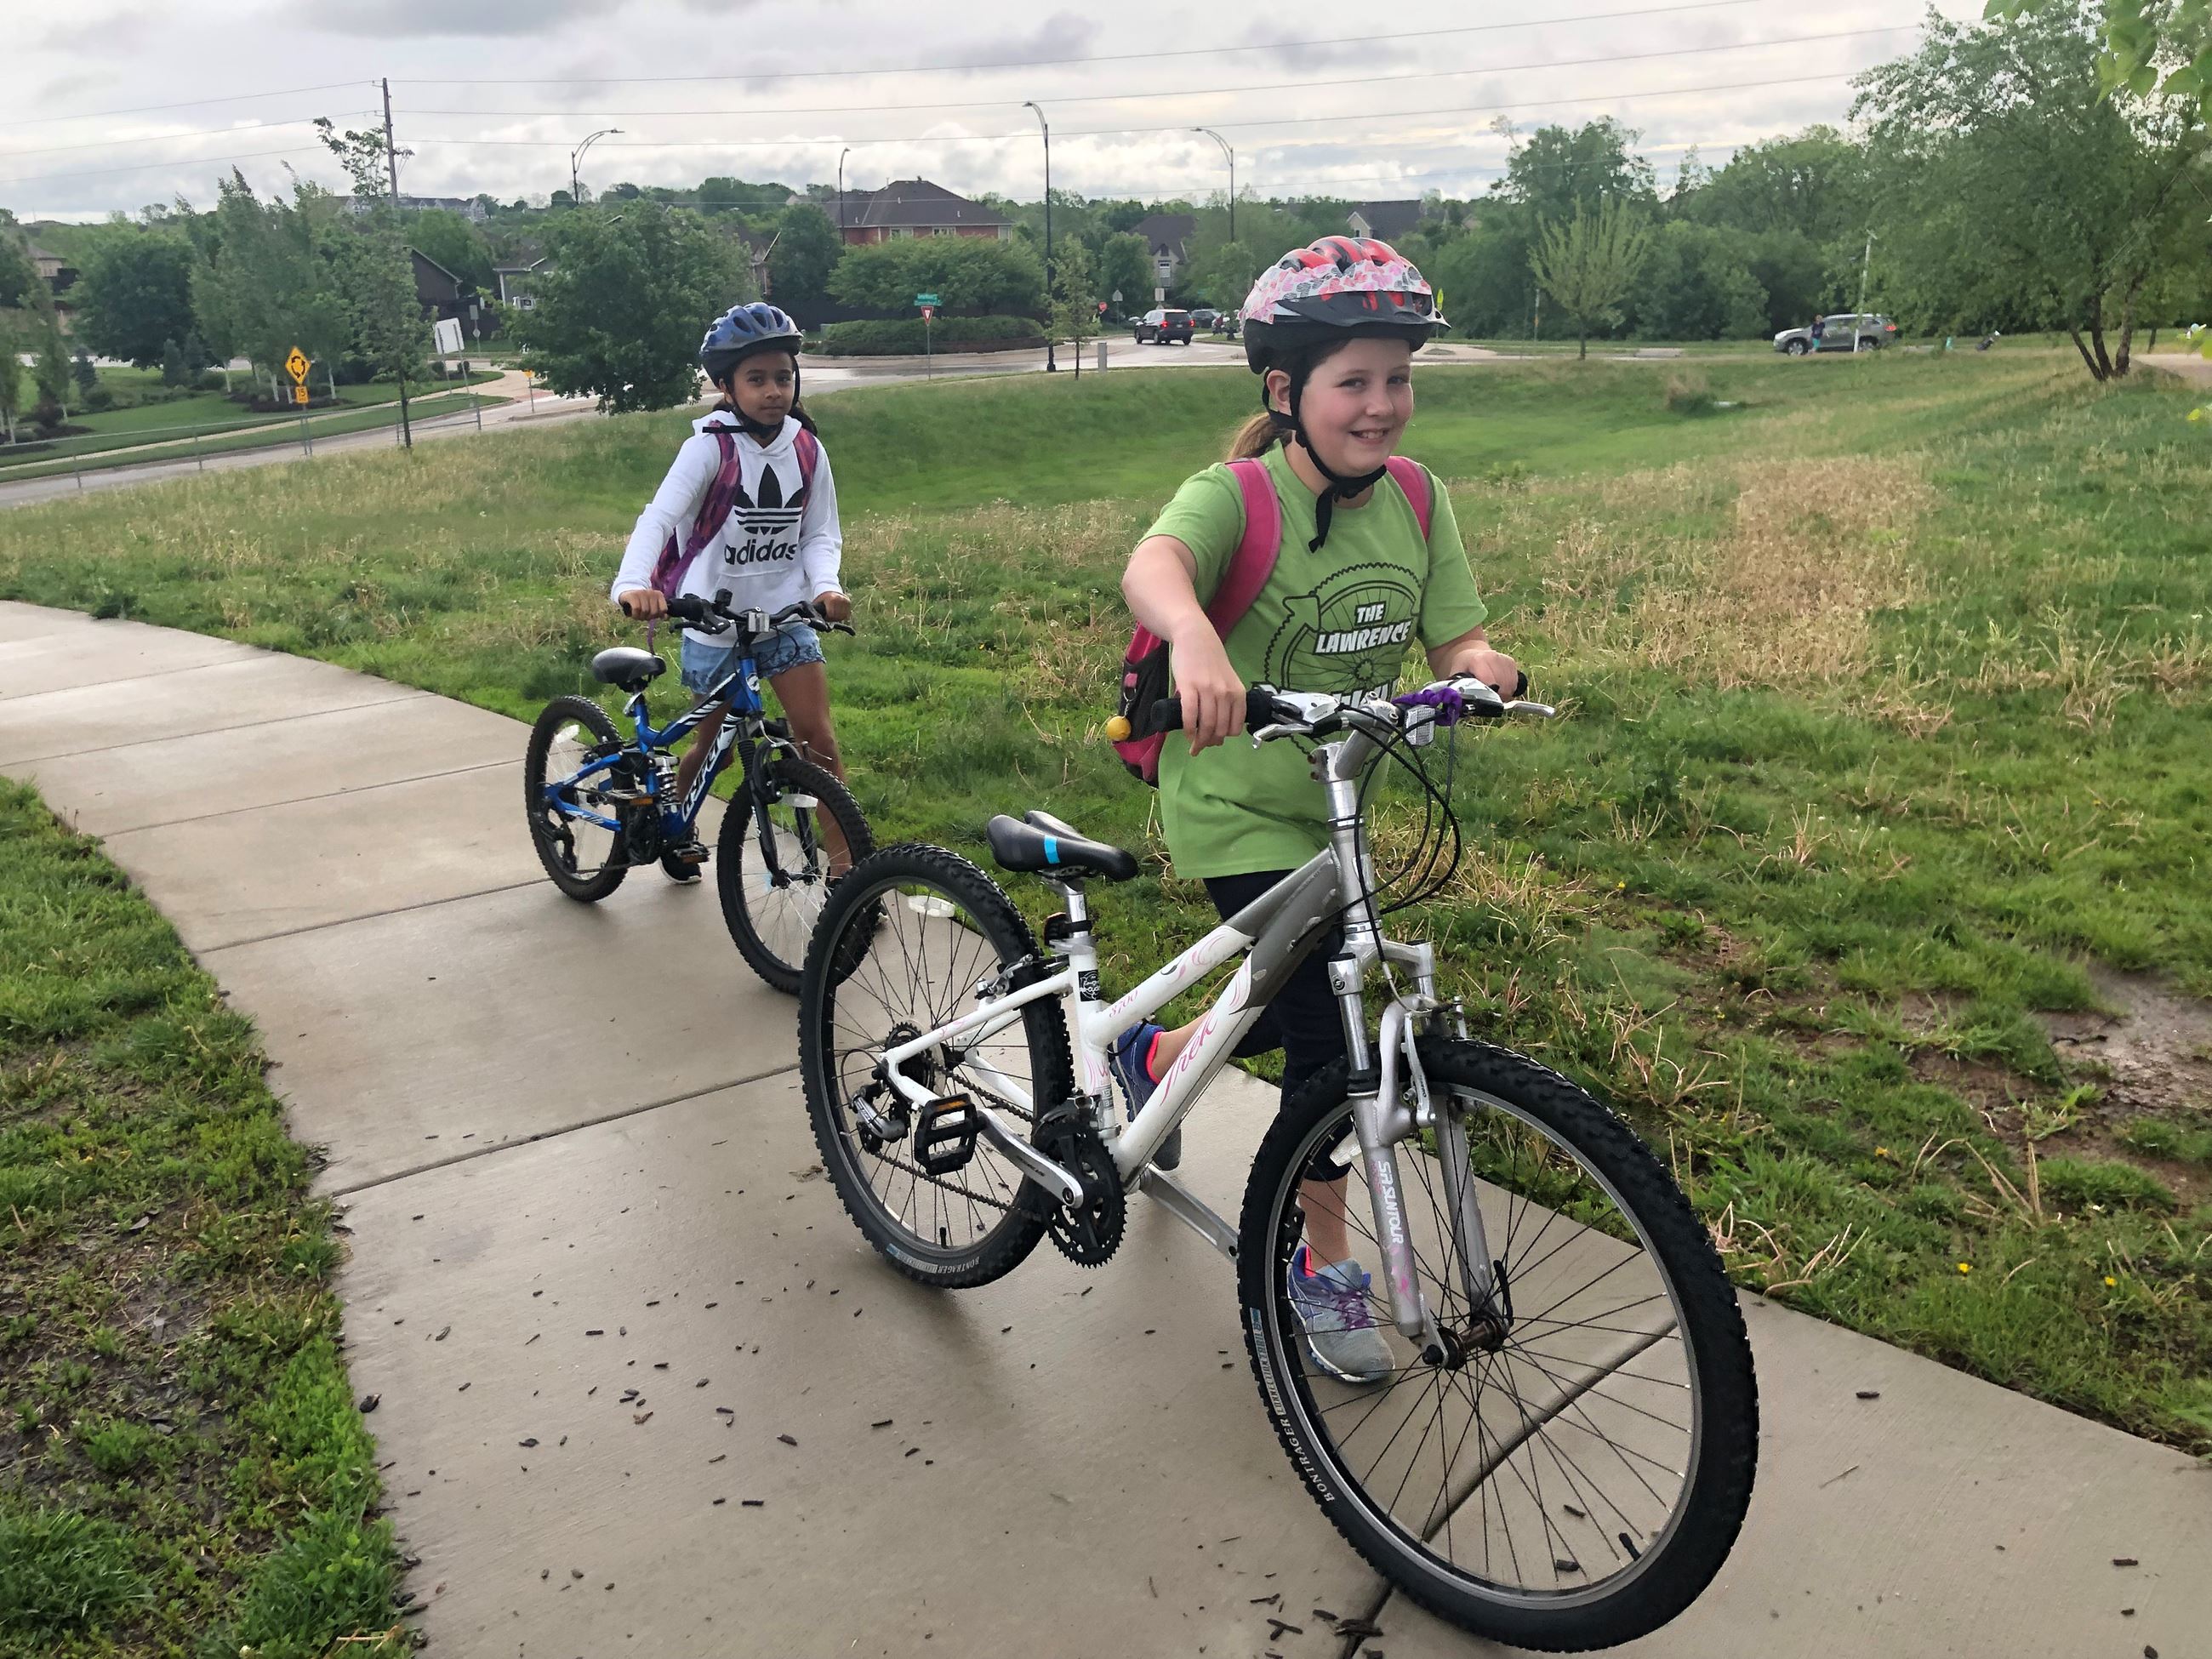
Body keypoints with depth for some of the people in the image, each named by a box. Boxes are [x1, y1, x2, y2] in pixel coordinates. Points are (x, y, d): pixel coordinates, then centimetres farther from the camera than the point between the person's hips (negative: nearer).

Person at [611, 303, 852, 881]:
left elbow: (821, 534, 2)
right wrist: (633, 584, -46)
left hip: (785, 615, 3)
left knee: (820, 742, -7)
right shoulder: (711, 446, -16)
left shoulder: (806, 449, -4)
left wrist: (826, 586, -20)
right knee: (713, 742, 13)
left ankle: (843, 864, 1)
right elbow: (659, 515, -28)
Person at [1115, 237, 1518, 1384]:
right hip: (1236, 809, -6)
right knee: (1328, 1034, -9)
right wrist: (1193, 637, -65)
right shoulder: (1236, 495, -21)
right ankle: (1323, 1267, 13)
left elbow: (1455, 639, -2)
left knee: (1302, 1011, 20)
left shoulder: (1414, 500, -2)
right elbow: (1152, 564, -43)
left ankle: (1148, 1056, 51)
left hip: (1340, 807, 7)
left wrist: (1480, 665, -26)